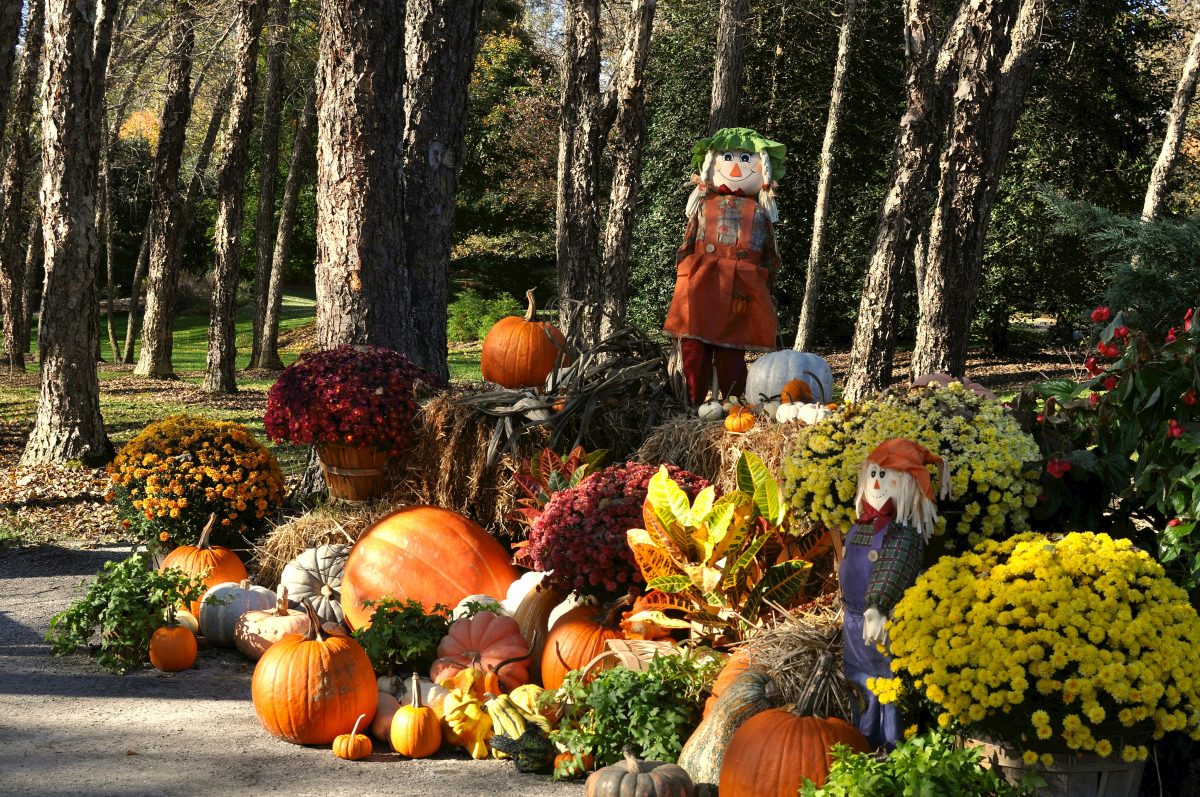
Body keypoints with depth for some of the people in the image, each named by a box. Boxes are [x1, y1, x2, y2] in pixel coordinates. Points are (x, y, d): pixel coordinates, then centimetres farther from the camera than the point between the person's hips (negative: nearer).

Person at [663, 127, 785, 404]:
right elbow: (687, 244, 13)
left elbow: (770, 257, 13)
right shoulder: (705, 203, 14)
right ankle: (692, 402, -2)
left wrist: (768, 289, 9)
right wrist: (682, 274, 6)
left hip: (743, 289, 0)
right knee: (694, 347, -5)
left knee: (732, 349, 1)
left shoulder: (760, 210, 13)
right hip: (702, 283, 0)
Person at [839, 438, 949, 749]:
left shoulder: (903, 533, -15)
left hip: (884, 623, -8)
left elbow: (892, 575, -25)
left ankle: (892, 752, 9)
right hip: (854, 620, 8)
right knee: (860, 688, 18)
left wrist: (877, 609, -33)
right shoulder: (857, 529, 10)